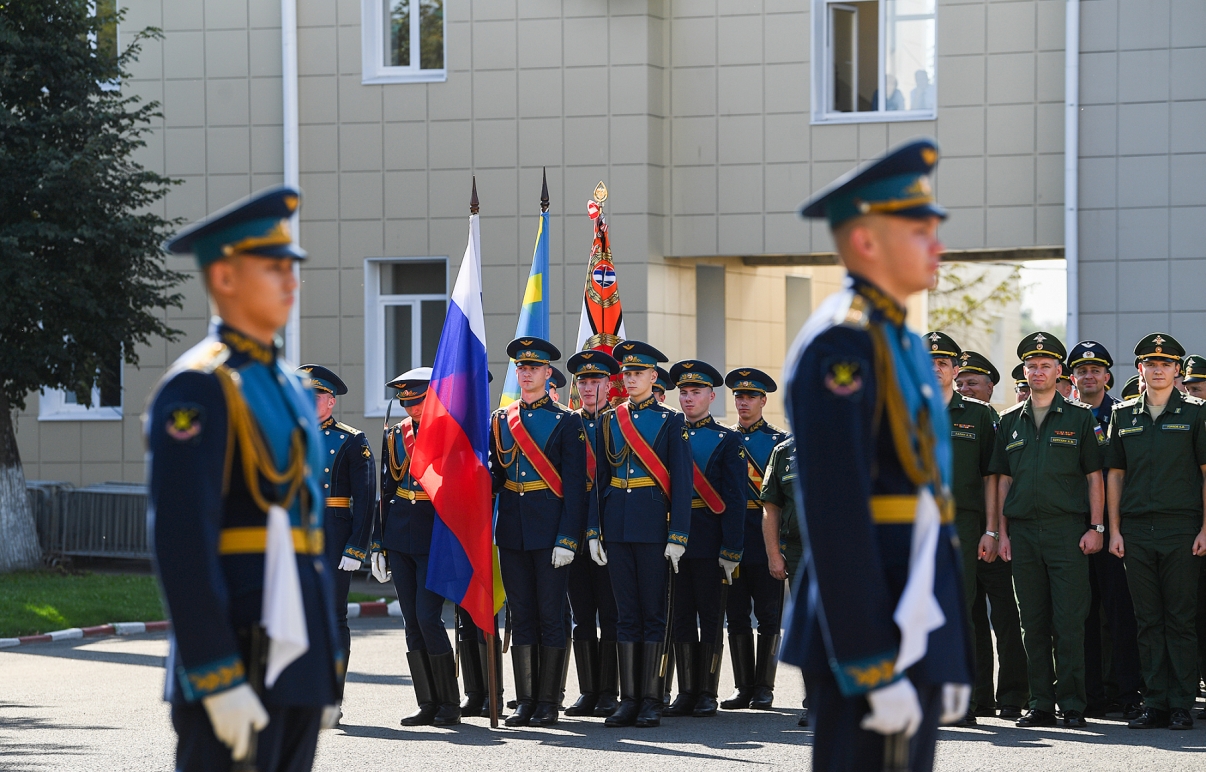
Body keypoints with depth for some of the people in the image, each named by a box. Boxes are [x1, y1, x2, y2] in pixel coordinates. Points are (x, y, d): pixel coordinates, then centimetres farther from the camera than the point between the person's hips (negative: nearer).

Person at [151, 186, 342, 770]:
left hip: (295, 653, 9)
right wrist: (219, 680, -23)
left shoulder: (289, 388, 18)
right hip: (234, 663, -9)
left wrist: (328, 668, 19)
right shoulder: (197, 390, -11)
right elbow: (181, 542, -18)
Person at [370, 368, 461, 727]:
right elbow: (386, 491, 15)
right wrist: (378, 543, 11)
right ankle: (427, 705, 10)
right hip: (399, 538, 5)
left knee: (428, 617, -12)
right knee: (413, 622, 5)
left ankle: (449, 704, -2)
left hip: (437, 536, -5)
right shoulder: (394, 436, 11)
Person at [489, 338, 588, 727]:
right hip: (512, 531, 4)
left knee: (550, 616, -2)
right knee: (521, 616, 6)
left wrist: (568, 538, -13)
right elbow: (494, 474, 16)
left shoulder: (566, 422, -1)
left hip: (550, 530, -4)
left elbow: (575, 485, -6)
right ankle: (525, 700, 10)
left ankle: (548, 702, 1)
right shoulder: (500, 420, 12)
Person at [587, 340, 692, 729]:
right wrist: (594, 530, 3)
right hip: (617, 526, 4)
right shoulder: (610, 421, 12)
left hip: (654, 523, -4)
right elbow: (599, 478, 12)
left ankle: (651, 700, 2)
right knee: (627, 612, 5)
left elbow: (681, 482, -3)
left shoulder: (670, 421, 1)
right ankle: (628, 699, 7)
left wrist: (678, 536, -10)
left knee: (653, 612, -1)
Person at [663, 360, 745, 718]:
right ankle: (686, 693, 10)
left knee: (710, 617, 1)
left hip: (709, 541, -4)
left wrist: (731, 550, -13)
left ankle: (707, 694, 6)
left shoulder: (727, 440, 1)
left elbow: (735, 500, -5)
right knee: (681, 617, 5)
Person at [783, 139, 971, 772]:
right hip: (865, 632, -10)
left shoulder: (900, 344, 18)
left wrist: (950, 659, 19)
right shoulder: (839, 346, -13)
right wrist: (875, 672, -23)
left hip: (914, 629, 10)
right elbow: (836, 521, -20)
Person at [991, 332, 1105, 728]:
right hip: (1023, 531, 3)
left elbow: (1094, 476, 3)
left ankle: (1073, 705, -2)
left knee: (1069, 621, -6)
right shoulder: (1010, 421, 13)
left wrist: (1096, 527, -5)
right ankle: (1041, 704, 9)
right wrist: (1002, 531, 7)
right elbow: (1004, 479, 14)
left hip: (1066, 530, -3)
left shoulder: (1079, 417, 5)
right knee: (1033, 622, 5)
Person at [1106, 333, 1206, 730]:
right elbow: (1115, 474, 14)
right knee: (1148, 621, 5)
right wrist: (1114, 529, 6)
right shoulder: (1123, 415, 12)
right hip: (1136, 530, 3)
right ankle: (1155, 704, 9)